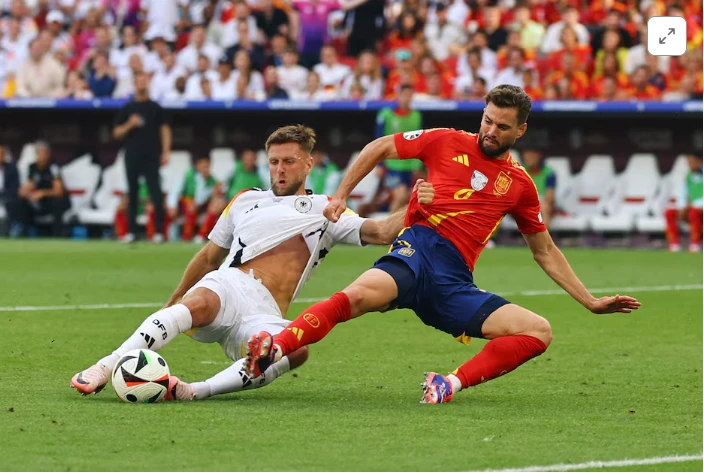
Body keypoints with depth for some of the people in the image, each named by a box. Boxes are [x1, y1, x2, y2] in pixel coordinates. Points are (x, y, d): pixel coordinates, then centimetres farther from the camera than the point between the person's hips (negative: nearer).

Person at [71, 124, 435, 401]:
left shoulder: (325, 211, 19)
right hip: (227, 287, 0)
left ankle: (195, 391, -42)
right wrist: (172, 302, 34)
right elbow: (209, 255, 31)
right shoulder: (246, 201, 24)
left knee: (296, 349, -37)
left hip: (264, 315, 0)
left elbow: (380, 233, 7)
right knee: (199, 304, -38)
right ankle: (104, 368, -47)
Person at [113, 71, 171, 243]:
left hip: (151, 158, -2)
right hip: (132, 157, 2)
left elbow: (165, 130, 6)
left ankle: (159, 231, -10)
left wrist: (165, 152, -4)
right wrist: (130, 125, -9)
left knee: (156, 194, -9)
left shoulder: (155, 108, 7)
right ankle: (131, 231, 8)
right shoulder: (127, 109, 11)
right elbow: (117, 133, 10)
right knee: (132, 194, 4)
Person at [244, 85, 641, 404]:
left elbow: (545, 252, 26)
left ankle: (454, 383, -26)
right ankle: (272, 351, -50)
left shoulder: (519, 183, 18)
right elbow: (381, 148, 18)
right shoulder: (448, 142, 11)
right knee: (362, 295, -37)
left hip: (455, 282, 4)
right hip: (418, 250, -4)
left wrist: (591, 302, 22)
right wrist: (340, 197, 9)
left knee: (540, 332, -16)